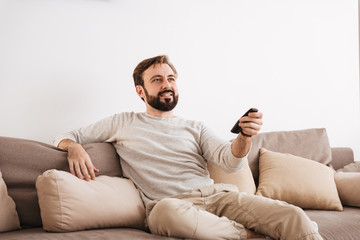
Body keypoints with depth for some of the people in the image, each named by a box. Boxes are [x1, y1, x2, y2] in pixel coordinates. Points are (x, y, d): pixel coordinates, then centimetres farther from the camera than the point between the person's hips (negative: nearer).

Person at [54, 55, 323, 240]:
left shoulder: (195, 128, 24)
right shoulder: (124, 123, 19)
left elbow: (231, 162, 7)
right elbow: (66, 137, 21)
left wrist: (245, 135, -16)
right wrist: (75, 148, -5)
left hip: (215, 194, 3)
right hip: (172, 204, -2)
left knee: (293, 216, -24)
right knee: (167, 210, -42)